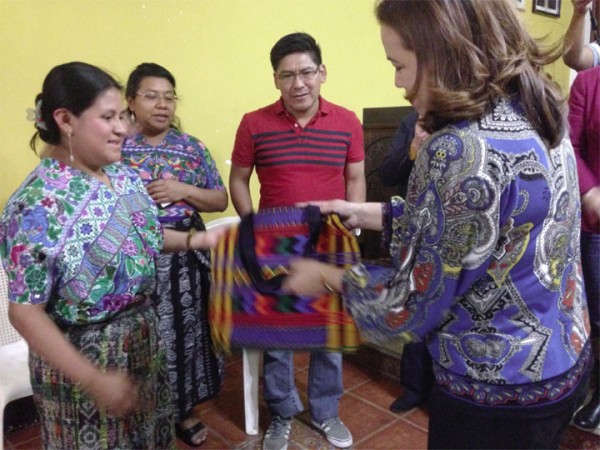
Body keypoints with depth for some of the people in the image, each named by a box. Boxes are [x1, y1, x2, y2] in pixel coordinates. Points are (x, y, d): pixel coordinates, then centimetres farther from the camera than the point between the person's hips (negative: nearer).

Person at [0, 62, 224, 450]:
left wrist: (196, 239, -3)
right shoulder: (38, 206, -25)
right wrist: (94, 380, -24)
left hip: (142, 334, 7)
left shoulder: (122, 175, -4)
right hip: (84, 353, -6)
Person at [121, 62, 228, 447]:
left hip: (186, 256, 2)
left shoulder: (192, 147, 4)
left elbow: (221, 201, 3)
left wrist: (183, 191, -11)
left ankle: (184, 410, 32)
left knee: (186, 332, 11)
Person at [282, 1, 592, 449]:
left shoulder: (461, 150, -29)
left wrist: (328, 277, -6)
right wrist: (365, 213, 6)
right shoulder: (539, 114, -1)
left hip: (498, 393, -8)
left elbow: (411, 306, -21)